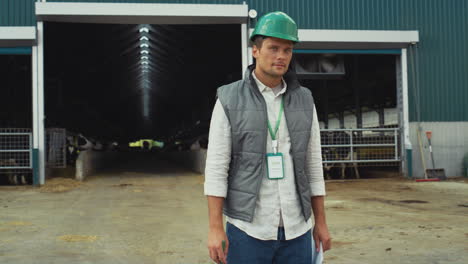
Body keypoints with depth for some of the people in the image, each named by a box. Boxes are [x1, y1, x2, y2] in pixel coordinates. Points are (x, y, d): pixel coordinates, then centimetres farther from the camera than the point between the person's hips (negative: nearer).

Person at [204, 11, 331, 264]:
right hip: (248, 228, -3)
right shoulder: (229, 100, -6)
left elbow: (312, 164, 9)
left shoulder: (303, 100, 5)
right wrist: (215, 228, -15)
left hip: (295, 228, 4)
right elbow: (216, 166, -9)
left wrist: (321, 222, 8)